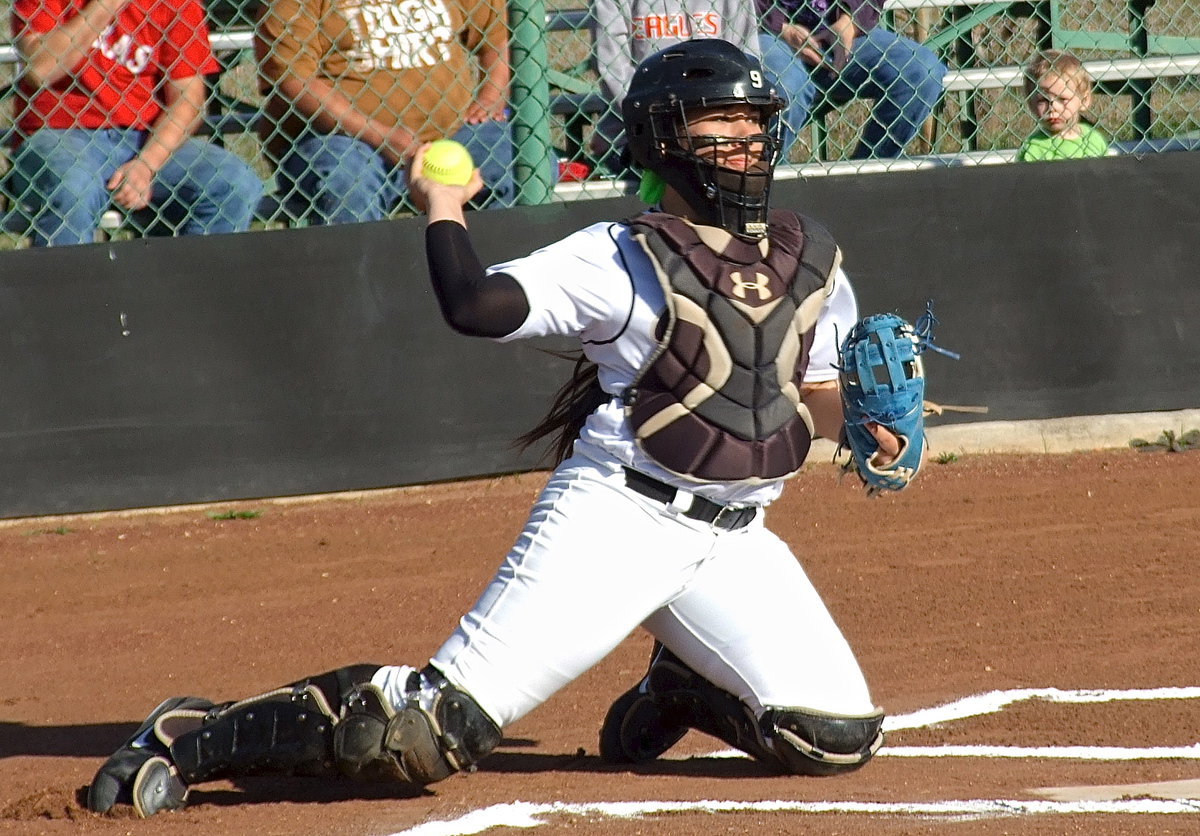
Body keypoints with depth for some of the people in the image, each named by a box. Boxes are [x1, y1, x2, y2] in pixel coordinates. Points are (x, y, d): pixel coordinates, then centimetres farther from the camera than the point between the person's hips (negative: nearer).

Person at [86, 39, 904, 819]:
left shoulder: (811, 257, 10)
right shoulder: (620, 261, -9)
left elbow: (817, 392, 20)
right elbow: (475, 305, -21)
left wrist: (867, 424, 0)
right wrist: (444, 208, -8)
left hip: (734, 535, 6)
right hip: (617, 514, -6)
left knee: (837, 738, -7)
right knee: (436, 727, -14)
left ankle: (681, 687, 24)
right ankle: (191, 738, 2)